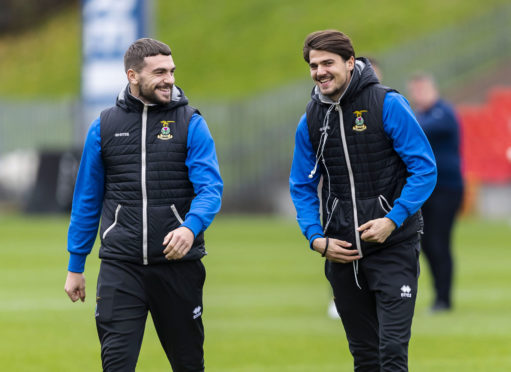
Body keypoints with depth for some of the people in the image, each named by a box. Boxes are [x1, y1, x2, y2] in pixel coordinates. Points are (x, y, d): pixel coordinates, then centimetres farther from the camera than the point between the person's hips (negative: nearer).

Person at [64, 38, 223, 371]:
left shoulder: (191, 124, 2)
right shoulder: (104, 127, 8)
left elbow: (211, 188, -9)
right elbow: (87, 200, 14)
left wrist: (191, 227, -30)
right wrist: (75, 266, 13)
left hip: (178, 262, 0)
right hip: (121, 265, 0)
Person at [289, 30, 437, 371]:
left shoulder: (388, 105, -9)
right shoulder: (311, 120, 6)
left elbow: (425, 169, -9)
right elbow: (302, 186, 13)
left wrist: (393, 220, -19)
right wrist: (315, 238, -2)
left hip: (392, 246, -5)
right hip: (341, 251, 5)